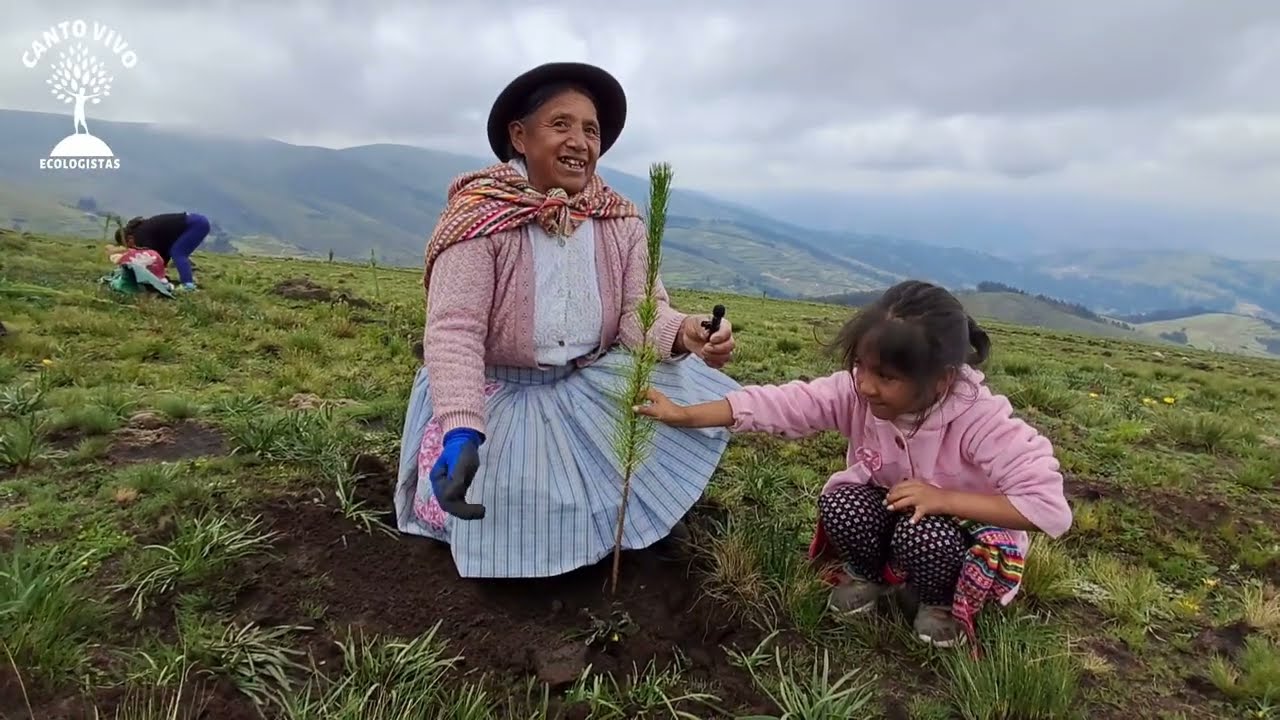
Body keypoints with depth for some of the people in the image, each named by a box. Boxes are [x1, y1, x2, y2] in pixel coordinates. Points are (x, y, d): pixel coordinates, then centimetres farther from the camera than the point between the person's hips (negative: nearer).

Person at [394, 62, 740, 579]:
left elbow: (641, 313, -10)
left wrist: (685, 332, -35)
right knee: (506, 536, -18)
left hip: (590, 382, 4)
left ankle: (644, 504, 13)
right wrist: (462, 433, -40)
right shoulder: (478, 217, -18)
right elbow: (454, 331, -26)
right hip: (496, 391, -4)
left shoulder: (621, 222, -3)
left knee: (698, 389, -14)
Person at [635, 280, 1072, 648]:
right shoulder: (856, 392, -23)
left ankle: (941, 602, 1)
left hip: (964, 526, -3)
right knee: (840, 503, -27)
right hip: (887, 510, 3)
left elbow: (1050, 506, -33)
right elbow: (782, 403, -29)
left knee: (921, 535, -35)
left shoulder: (981, 420, -33)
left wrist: (943, 498, -38)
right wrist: (685, 415, -39)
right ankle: (866, 574, 7)